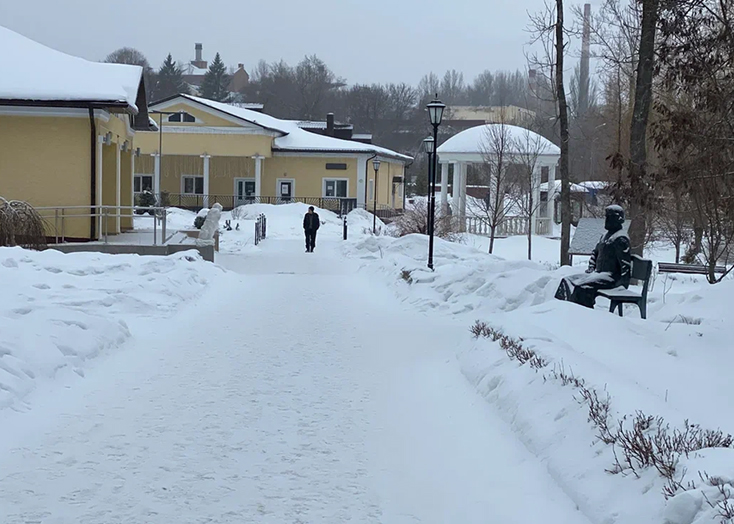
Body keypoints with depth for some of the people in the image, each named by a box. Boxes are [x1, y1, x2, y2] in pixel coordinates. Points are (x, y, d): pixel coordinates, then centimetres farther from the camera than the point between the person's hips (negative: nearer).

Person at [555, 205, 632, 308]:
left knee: (582, 286, -31)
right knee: (567, 281, -1)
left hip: (611, 277, -10)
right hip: (599, 273, 10)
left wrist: (623, 283, -17)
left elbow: (625, 263, -16)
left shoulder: (620, 239, -12)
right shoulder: (605, 235, 20)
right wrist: (591, 268, 16)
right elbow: (595, 253, 31)